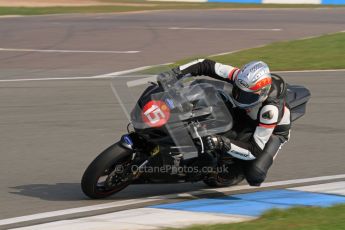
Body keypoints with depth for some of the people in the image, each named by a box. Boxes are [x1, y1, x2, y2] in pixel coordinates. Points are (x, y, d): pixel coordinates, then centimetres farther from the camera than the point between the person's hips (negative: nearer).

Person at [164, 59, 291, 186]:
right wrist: (175, 72, -31)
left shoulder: (271, 109, -42)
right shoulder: (240, 77, -30)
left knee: (254, 174, -28)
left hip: (274, 131, -5)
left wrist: (224, 144, -53)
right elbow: (207, 65, -21)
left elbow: (255, 150, -41)